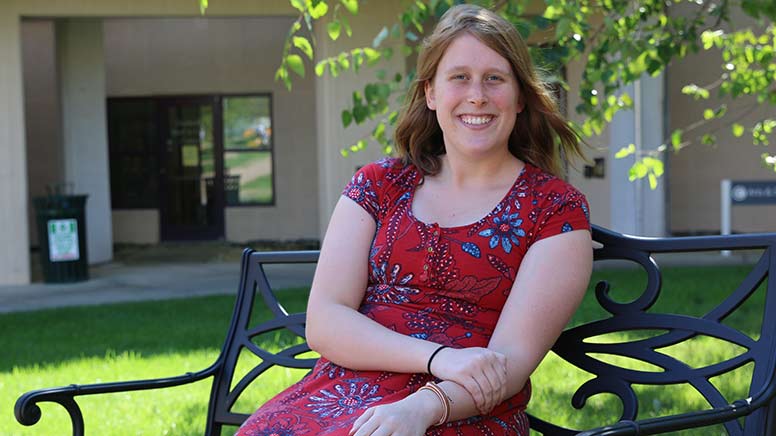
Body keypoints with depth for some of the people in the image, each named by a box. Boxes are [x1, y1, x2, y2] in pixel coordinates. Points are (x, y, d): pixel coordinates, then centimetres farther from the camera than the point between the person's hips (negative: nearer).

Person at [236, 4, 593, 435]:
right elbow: (323, 322, 2)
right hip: (343, 390, 4)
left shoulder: (557, 209, 4)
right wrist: (437, 357, -14)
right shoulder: (379, 184, 12)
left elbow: (513, 358, -5)